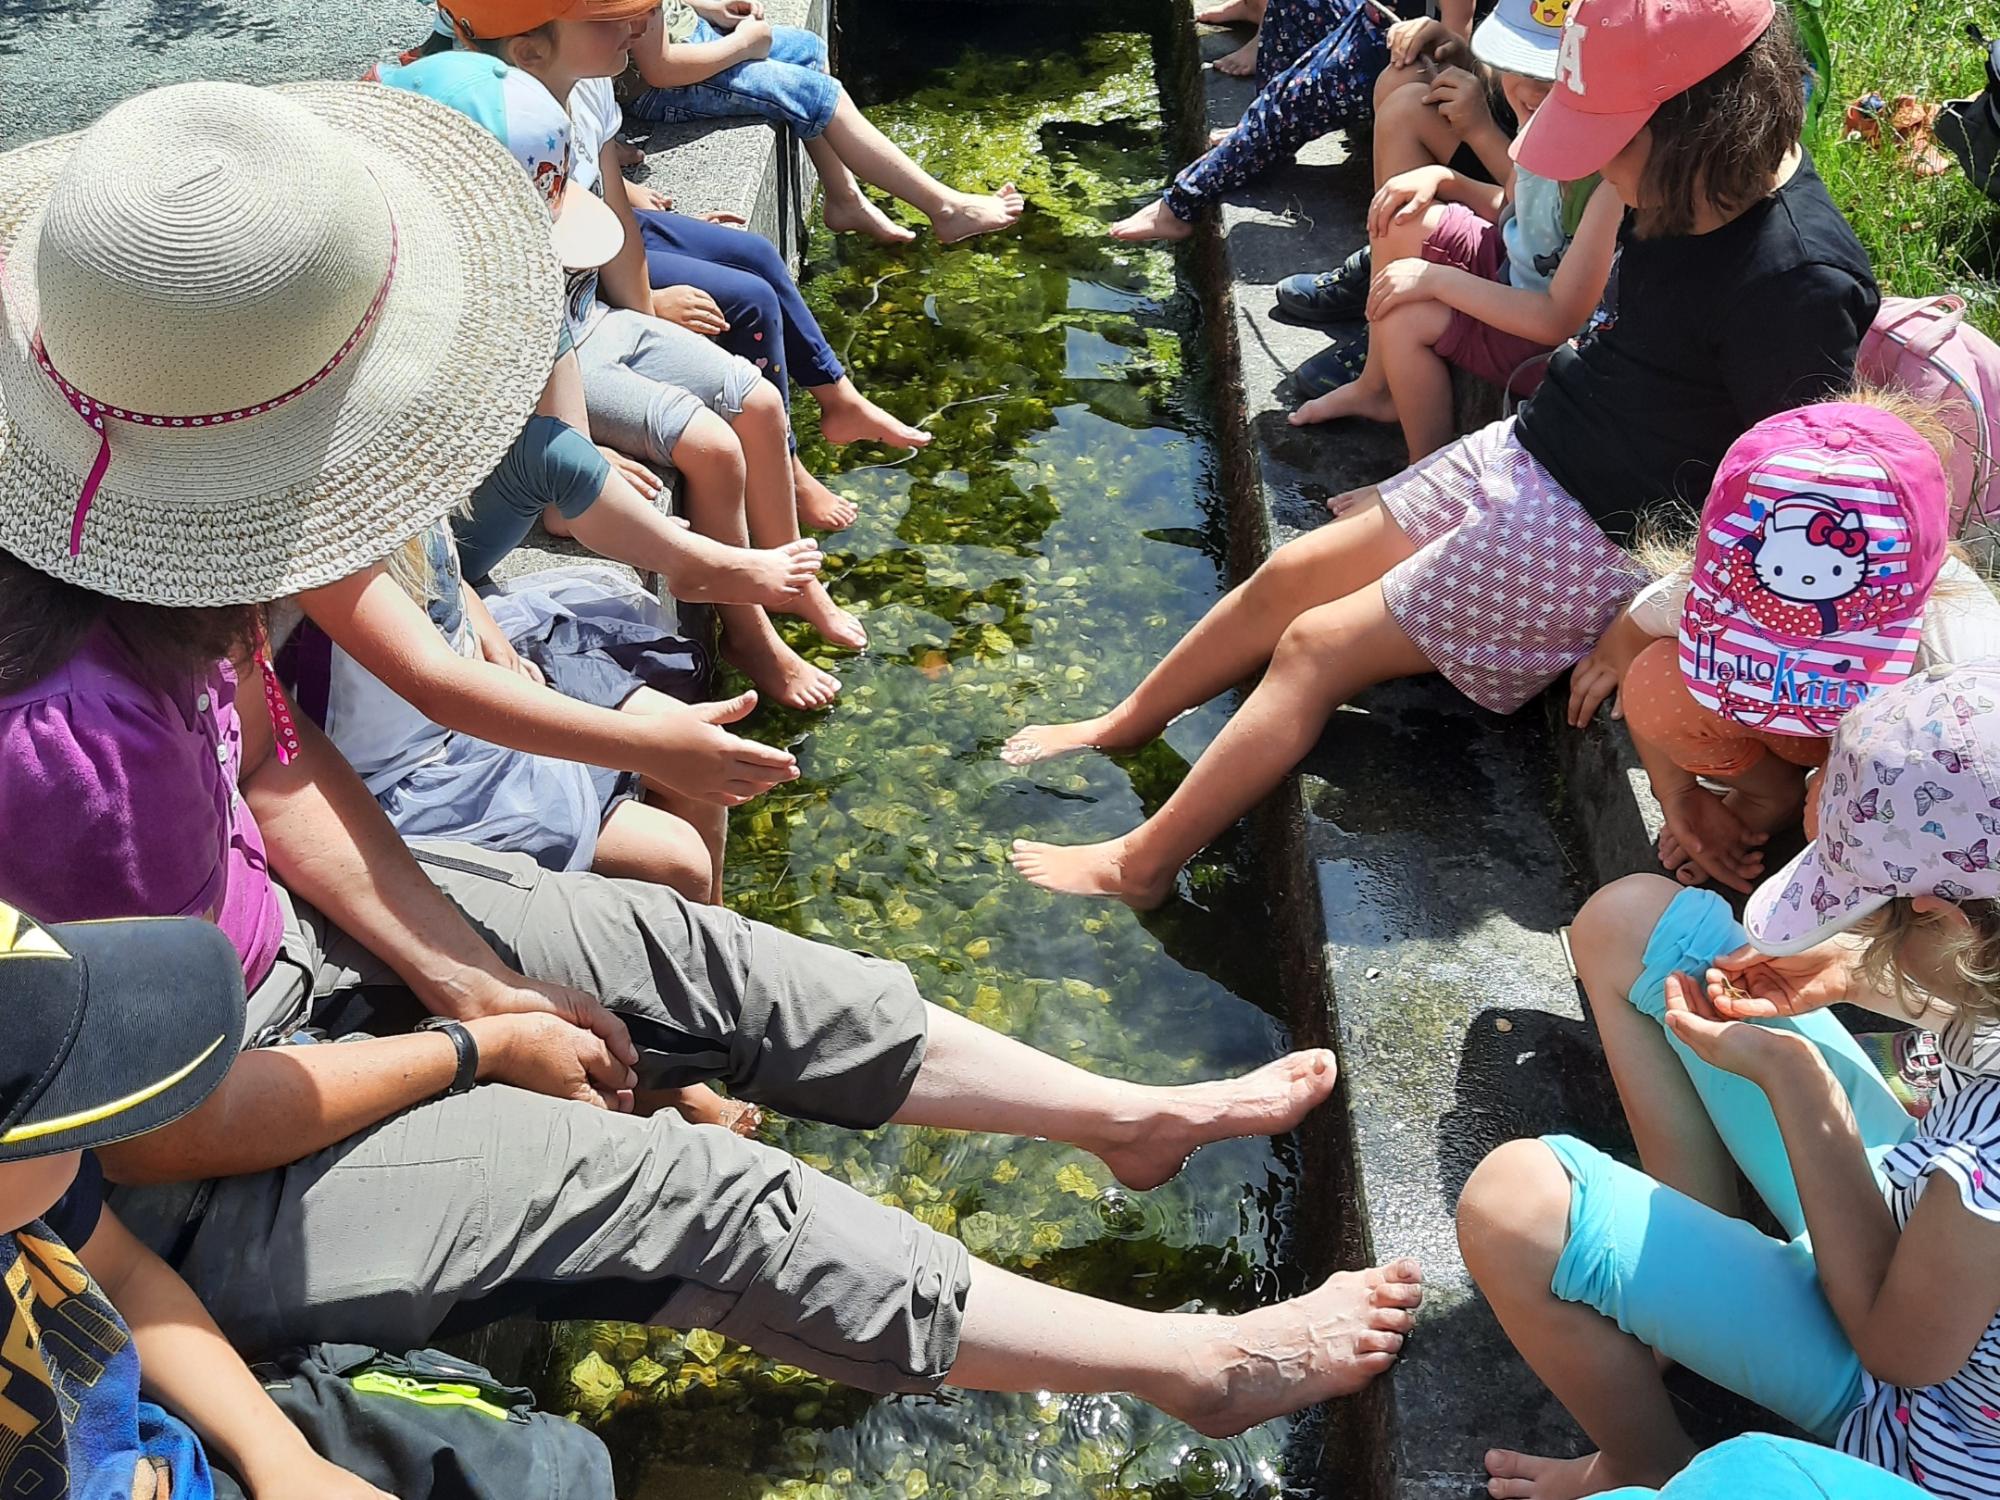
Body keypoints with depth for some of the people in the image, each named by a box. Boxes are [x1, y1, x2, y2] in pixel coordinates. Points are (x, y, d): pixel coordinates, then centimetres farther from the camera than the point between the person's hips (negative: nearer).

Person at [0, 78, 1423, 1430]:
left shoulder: (146, 552, -16)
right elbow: (162, 1124, -27)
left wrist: (464, 973, -6)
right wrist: (480, 1049, -13)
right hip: (191, 1180, -8)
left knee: (691, 951, 5)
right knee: (697, 1192, -10)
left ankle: (1135, 1113, 20)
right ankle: (1200, 1367, 5)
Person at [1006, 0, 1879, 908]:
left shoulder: (1801, 280, -28)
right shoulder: (1691, 189, -3)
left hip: (1600, 540, -8)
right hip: (1526, 451, 8)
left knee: (1319, 646, -5)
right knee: (1286, 578, 10)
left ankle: (1137, 868, 10)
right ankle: (1118, 729, 33)